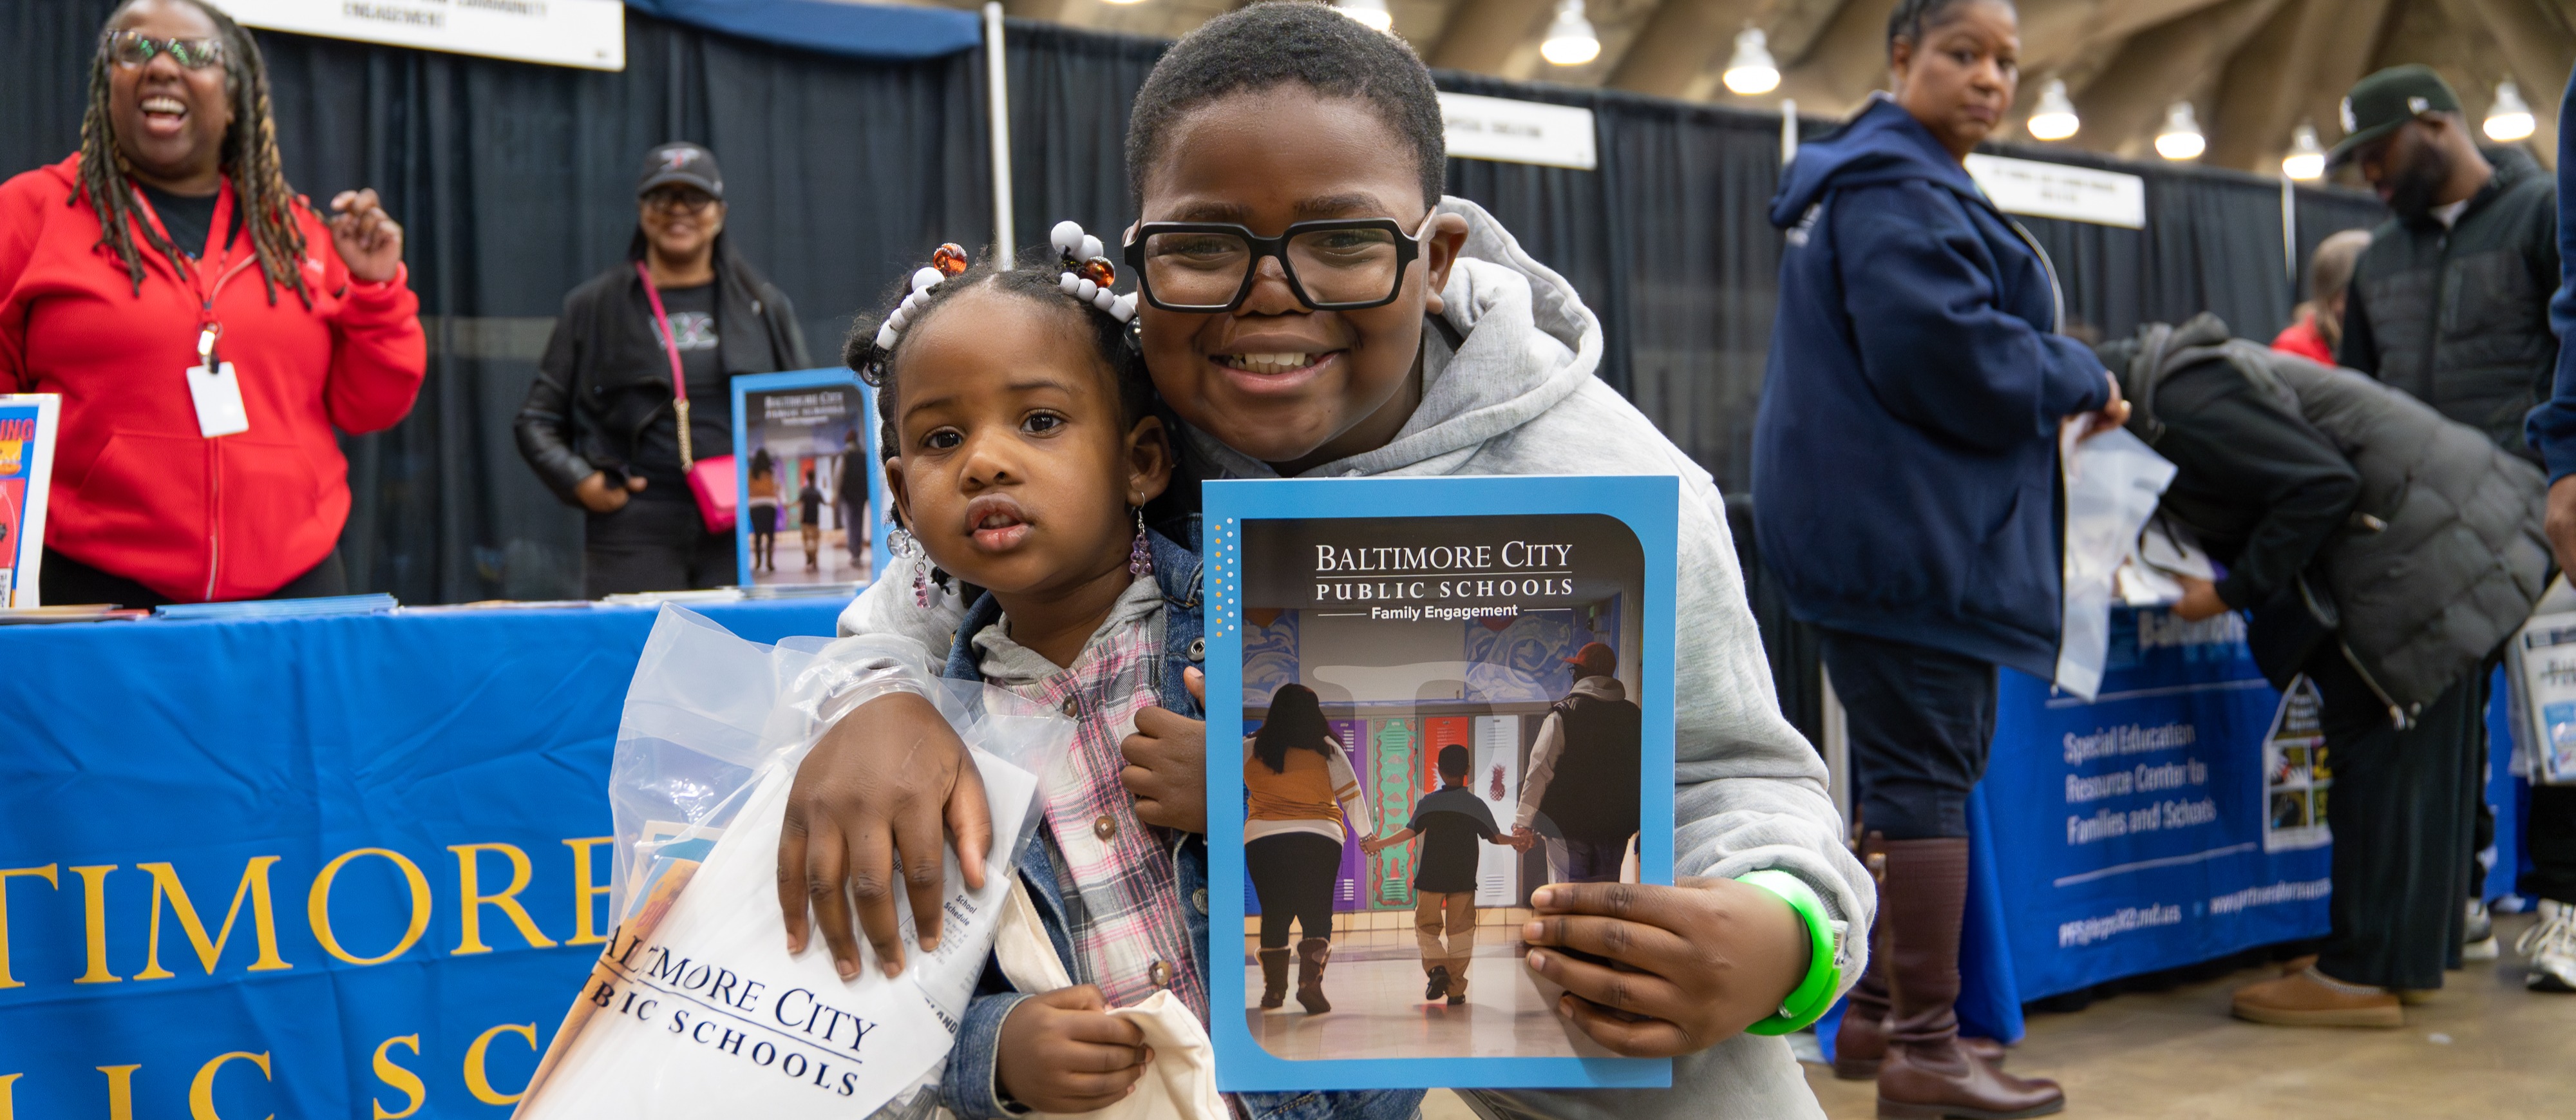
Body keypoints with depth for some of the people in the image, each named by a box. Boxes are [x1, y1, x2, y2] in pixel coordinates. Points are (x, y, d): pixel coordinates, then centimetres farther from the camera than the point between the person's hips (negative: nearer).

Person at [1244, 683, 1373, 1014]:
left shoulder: (1250, 750, 2)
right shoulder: (1327, 750, 0)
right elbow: (1351, 795, 6)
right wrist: (1366, 834, 18)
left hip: (1262, 839, 1)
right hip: (1319, 838, -1)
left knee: (1273, 914, 10)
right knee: (1316, 913, 2)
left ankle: (1274, 989, 14)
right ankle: (1310, 980, -16)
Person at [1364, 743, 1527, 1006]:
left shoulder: (1428, 802, -1)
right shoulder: (1476, 804, 1)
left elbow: (1411, 831, -6)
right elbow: (1494, 836, 0)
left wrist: (1379, 844, 0)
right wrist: (1515, 841, 14)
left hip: (1430, 878, -1)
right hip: (1463, 880, 1)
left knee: (1426, 926, 10)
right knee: (1460, 930, 4)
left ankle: (1436, 968, -14)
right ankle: (1456, 989, 2)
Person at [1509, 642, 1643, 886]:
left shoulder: (1563, 714, -8)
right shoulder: (1633, 716, 5)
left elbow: (1540, 769, -11)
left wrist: (1523, 821, -9)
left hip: (1568, 823, -4)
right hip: (1615, 826, 4)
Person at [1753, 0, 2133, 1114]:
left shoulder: (1898, 180, 22)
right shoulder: (1895, 190, -13)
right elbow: (1942, 350, -23)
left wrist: (2058, 382, 11)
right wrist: (2079, 382, -8)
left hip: (1884, 523, 11)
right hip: (1907, 529, -11)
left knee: (1912, 767, 15)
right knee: (1926, 774, -8)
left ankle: (1878, 1015, 24)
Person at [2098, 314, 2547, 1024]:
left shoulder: (2180, 405, -20)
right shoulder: (2158, 384, 12)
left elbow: (2320, 484, -23)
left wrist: (2232, 593, -16)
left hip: (2425, 549, -10)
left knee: (2385, 754, -6)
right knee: (2419, 759, 14)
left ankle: (2364, 976, 0)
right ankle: (2410, 956, 24)